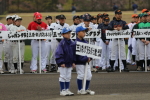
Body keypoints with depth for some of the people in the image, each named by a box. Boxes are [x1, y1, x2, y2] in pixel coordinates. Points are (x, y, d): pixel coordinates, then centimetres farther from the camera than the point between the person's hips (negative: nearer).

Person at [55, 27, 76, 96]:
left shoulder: (72, 43, 5)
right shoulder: (62, 43, -15)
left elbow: (74, 53, 12)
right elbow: (59, 53, -17)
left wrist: (73, 62, 8)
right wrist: (61, 62, -20)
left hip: (69, 63, 6)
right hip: (63, 64, -6)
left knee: (68, 77, 12)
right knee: (63, 76, 0)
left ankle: (67, 89, 21)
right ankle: (62, 90, 6)